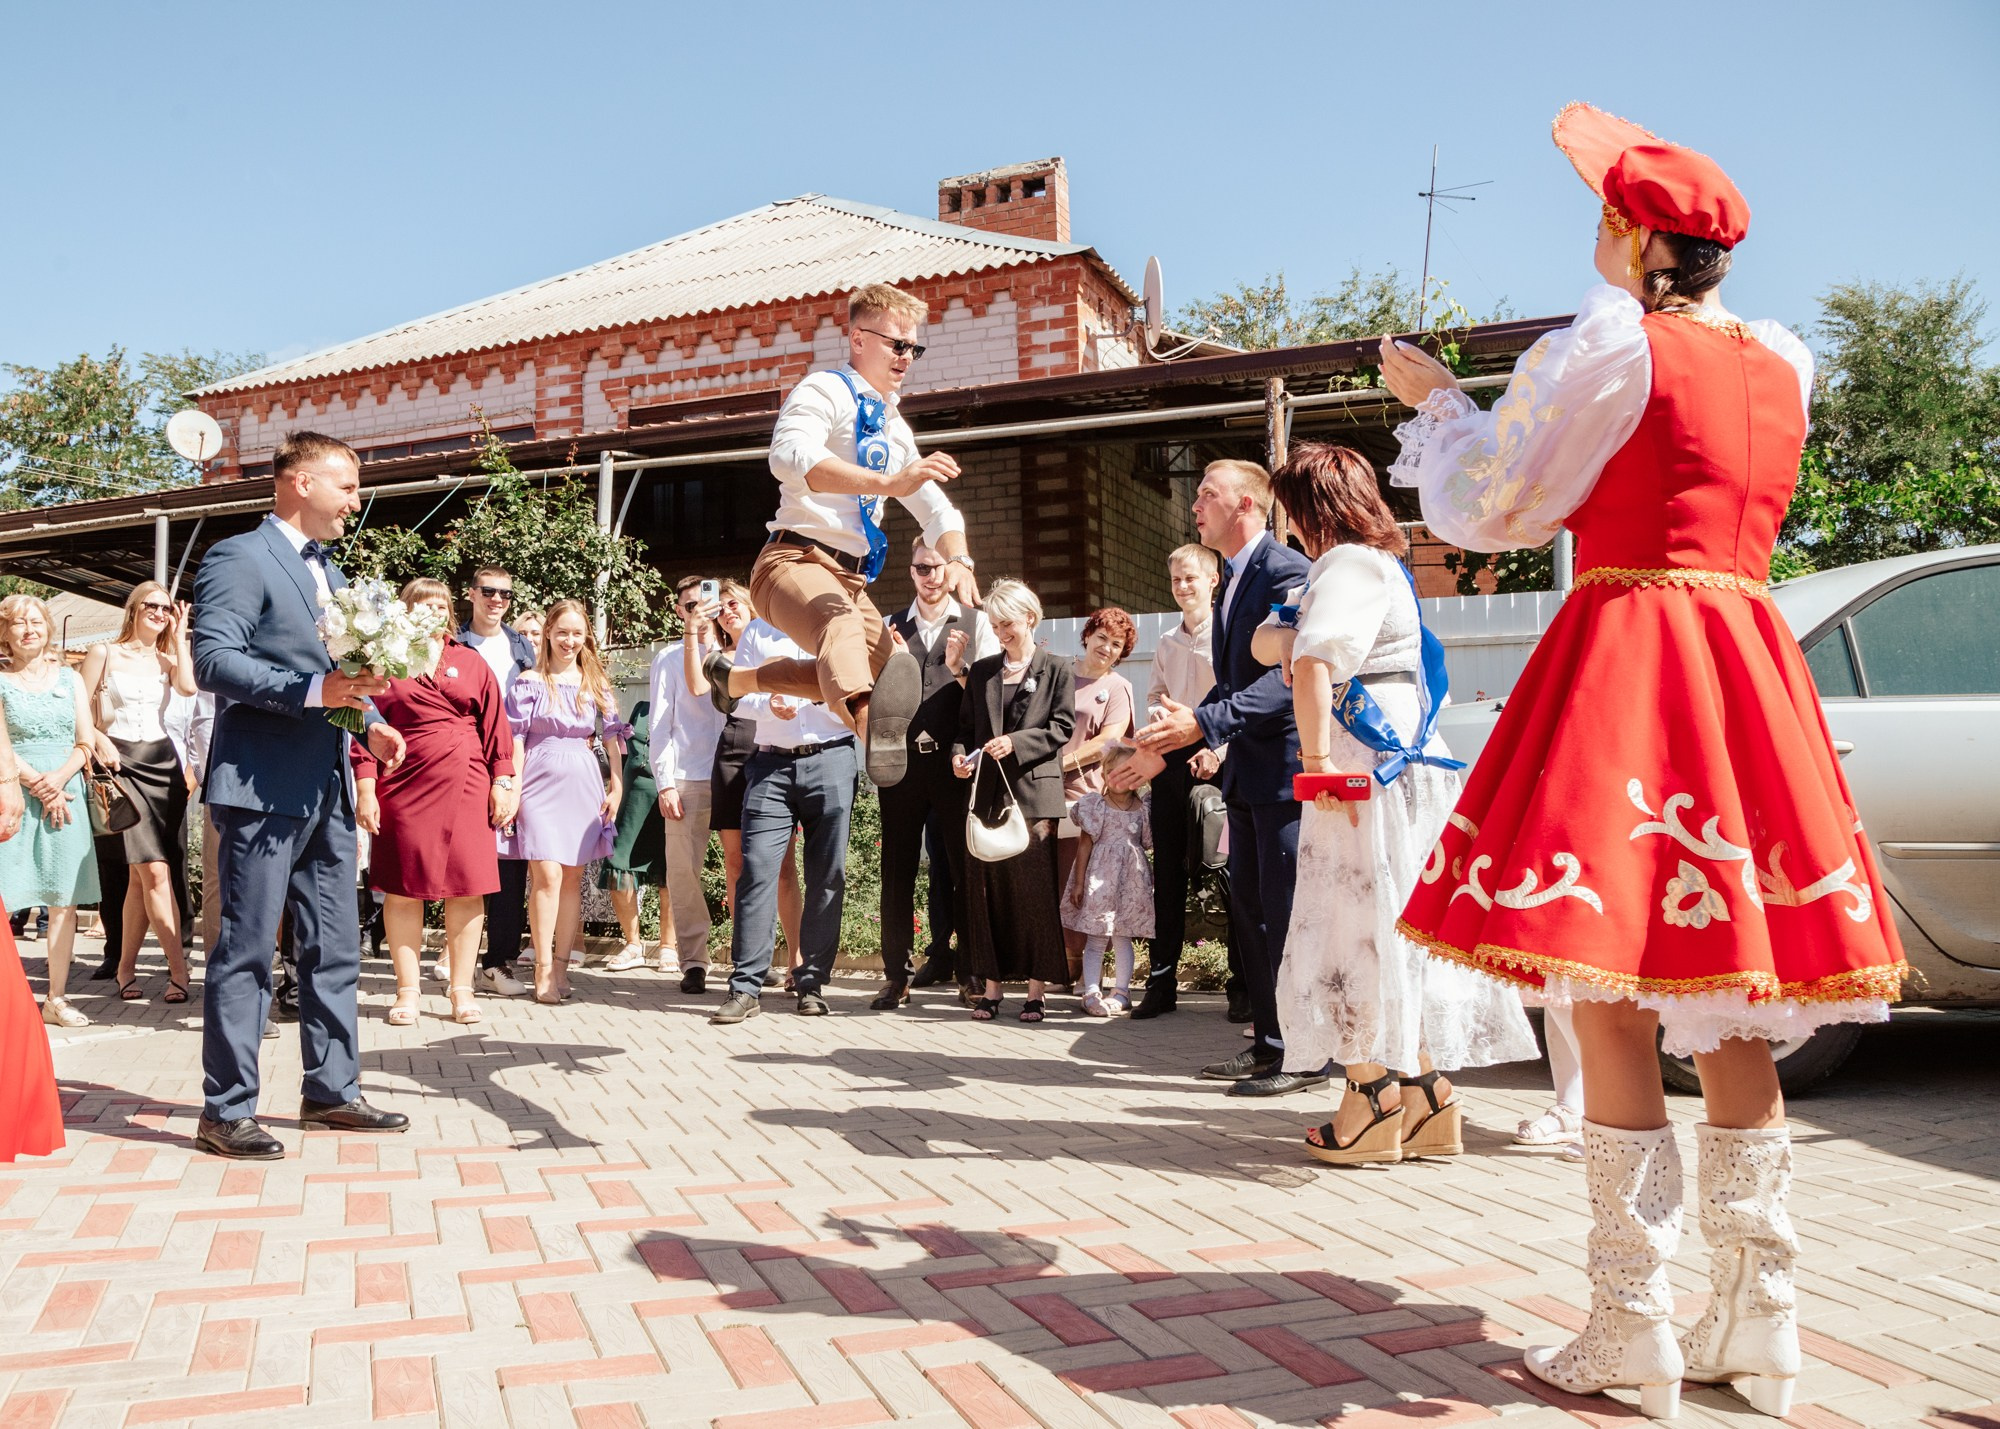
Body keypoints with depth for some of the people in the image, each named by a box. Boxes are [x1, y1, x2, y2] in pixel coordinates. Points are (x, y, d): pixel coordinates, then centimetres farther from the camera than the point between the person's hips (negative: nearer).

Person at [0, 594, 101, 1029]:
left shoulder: (69, 679, 13)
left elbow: (85, 743, 9)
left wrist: (57, 779, -7)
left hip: (65, 794, 3)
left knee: (65, 900, 1)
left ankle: (57, 998, 6)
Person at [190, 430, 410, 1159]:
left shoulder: (328, 571, 19)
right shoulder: (238, 558, -8)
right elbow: (212, 660, -19)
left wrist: (371, 721, 7)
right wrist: (313, 690, -27)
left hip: (327, 787, 9)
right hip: (263, 785, -9)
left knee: (334, 948, 12)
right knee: (247, 950, -2)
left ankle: (331, 1090, 23)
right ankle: (226, 1110, 7)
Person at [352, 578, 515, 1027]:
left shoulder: (471, 663, 12)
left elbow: (495, 725, 9)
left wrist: (503, 782, 2)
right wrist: (365, 788, -5)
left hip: (466, 787, 1)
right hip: (404, 788, -1)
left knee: (467, 888, 1)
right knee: (402, 888, 2)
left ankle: (462, 990, 10)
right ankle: (407, 991, 11)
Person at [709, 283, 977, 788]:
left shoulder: (895, 429, 22)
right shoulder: (824, 391, -5)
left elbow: (935, 507, 21)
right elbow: (789, 457, -27)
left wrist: (958, 561, -3)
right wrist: (888, 482, -39)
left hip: (850, 576, 10)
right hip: (796, 559, -9)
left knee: (879, 665, 21)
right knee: (843, 625, -39)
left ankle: (736, 680, 32)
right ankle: (871, 726, -74)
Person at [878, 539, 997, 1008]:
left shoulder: (976, 623, 5)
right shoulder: (892, 627, 13)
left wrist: (960, 668, -19)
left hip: (954, 759, -2)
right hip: (901, 758, 3)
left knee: (965, 867, 3)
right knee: (897, 870, 4)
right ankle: (896, 976, 10)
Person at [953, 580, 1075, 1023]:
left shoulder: (1056, 670, 4)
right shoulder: (981, 672, 16)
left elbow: (1062, 728, -3)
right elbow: (965, 726, 14)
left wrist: (1016, 743, -15)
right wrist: (959, 754, -6)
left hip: (1034, 791, -4)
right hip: (986, 793, 4)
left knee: (1035, 891, -2)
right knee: (986, 890, 4)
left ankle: (1036, 990, 5)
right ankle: (991, 987, 11)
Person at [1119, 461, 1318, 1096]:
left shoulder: (1288, 572, -14)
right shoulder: (1231, 580, 17)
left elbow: (1288, 677, -23)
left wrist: (1203, 723, -29)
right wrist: (1167, 746, 18)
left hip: (1284, 768, -10)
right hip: (1246, 771, 10)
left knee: (1289, 915, -4)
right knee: (1250, 910, 14)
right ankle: (1268, 1044, 24)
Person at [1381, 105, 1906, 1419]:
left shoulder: (1609, 341, -4)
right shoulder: (1783, 364, 15)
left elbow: (1484, 509, -2)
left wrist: (1432, 398, 16)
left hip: (1628, 657, -7)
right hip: (1751, 664, 7)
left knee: (1612, 1002, -4)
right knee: (1732, 1018, 9)